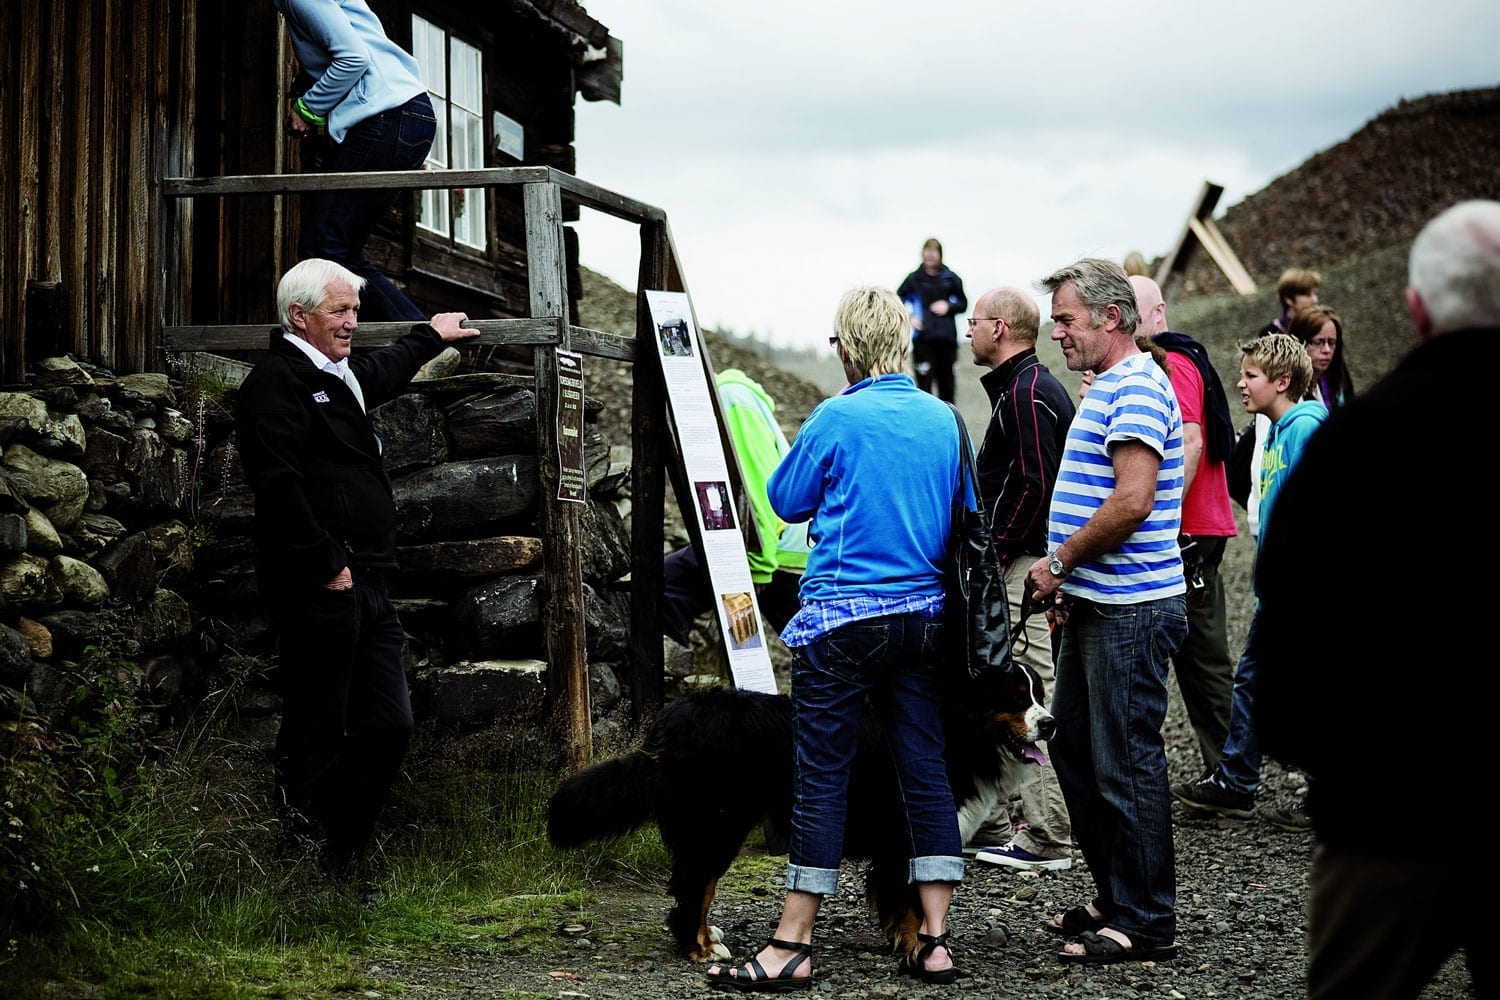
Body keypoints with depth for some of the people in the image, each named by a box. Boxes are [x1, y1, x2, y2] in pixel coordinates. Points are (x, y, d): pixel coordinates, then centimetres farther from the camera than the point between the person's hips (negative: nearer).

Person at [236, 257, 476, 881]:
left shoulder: (340, 378, 22)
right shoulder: (275, 381, -8)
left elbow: (383, 372, 48)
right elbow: (278, 486, -20)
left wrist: (429, 337, 62)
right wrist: (328, 566, -19)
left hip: (365, 588, 10)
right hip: (317, 592, -10)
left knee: (388, 726, 6)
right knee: (317, 740, -6)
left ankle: (343, 865, 13)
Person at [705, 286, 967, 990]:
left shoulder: (837, 418, -10)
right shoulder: (944, 419, 5)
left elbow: (785, 499, 3)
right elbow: (966, 512, 17)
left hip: (845, 616, -5)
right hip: (923, 613, 5)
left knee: (821, 777, -2)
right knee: (925, 769, 8)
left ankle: (791, 948, 2)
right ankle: (934, 942, 9)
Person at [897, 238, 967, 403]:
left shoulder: (950, 279, 5)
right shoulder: (914, 279, 0)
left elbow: (963, 303, 15)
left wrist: (948, 306, -3)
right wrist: (908, 319, -8)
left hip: (946, 338, 2)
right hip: (924, 338, -2)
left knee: (946, 382, 9)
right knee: (924, 382, -8)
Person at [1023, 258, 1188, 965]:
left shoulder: (1136, 388, -15)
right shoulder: (1107, 388, 18)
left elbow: (1132, 501, -25)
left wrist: (1059, 562, -15)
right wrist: (1067, 583, 19)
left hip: (1130, 611, -11)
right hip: (1097, 607, 11)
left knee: (1126, 763, -5)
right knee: (1075, 748, 16)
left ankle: (1147, 925, 4)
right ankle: (1113, 899, 27)